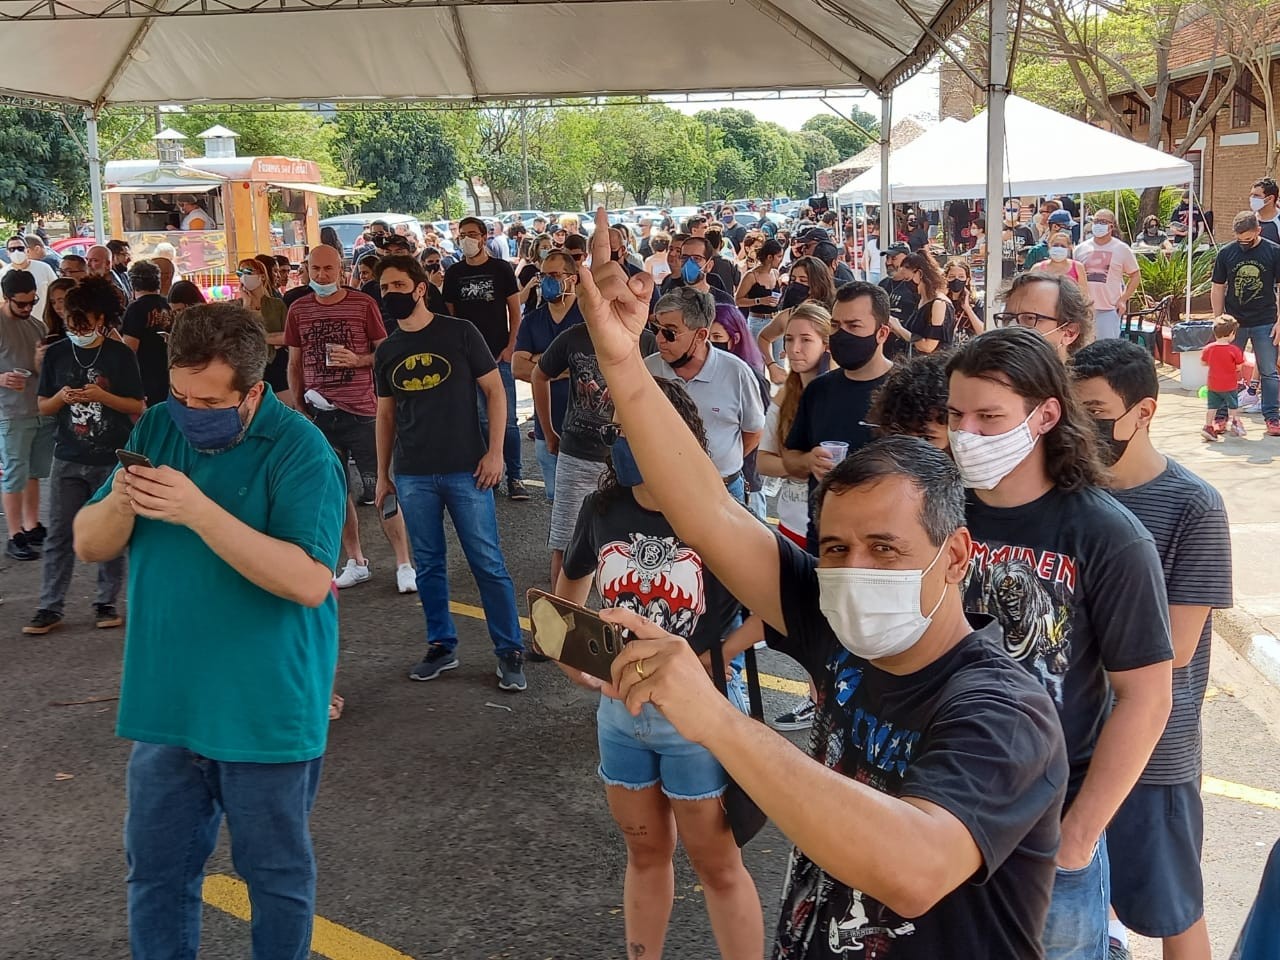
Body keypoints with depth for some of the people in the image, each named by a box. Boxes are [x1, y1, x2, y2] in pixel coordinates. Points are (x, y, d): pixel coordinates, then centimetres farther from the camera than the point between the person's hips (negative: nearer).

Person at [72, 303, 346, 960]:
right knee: (156, 867, 17)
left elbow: (309, 581, -26)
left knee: (277, 873, 14)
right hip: (164, 702, 5)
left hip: (265, 710, -5)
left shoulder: (299, 450, -16)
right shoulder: (157, 428, 1)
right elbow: (89, 544, 4)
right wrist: (120, 504, -19)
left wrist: (199, 511, -31)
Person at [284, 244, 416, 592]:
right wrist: (299, 407, 8)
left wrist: (358, 360, -16)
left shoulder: (363, 304, -2)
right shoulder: (298, 310, 6)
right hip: (318, 414, 4)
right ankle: (356, 563, 21)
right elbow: (294, 364, 13)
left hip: (361, 411, -3)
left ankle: (404, 564, 4)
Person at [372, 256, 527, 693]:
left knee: (488, 564, -1)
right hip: (413, 476, 4)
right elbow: (386, 415, 16)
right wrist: (383, 475, 14)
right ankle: (442, 646, 24)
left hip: (465, 470, -4)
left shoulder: (459, 333, -3)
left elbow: (495, 390, -2)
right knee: (429, 565, 10)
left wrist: (495, 451, -9)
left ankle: (510, 651, 8)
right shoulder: (386, 351, 9)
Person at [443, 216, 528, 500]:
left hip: (499, 355, -2)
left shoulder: (501, 269, 1)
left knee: (506, 420, -3)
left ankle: (515, 477, 3)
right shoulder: (453, 273, 7)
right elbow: (450, 315, 11)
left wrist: (510, 347, -7)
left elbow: (515, 310, 2)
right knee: (478, 419, 6)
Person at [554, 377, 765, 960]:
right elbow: (571, 582, 16)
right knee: (645, 852, 22)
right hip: (619, 708, 5)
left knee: (716, 863, 10)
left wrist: (712, 661, -21)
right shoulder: (604, 507, -4)